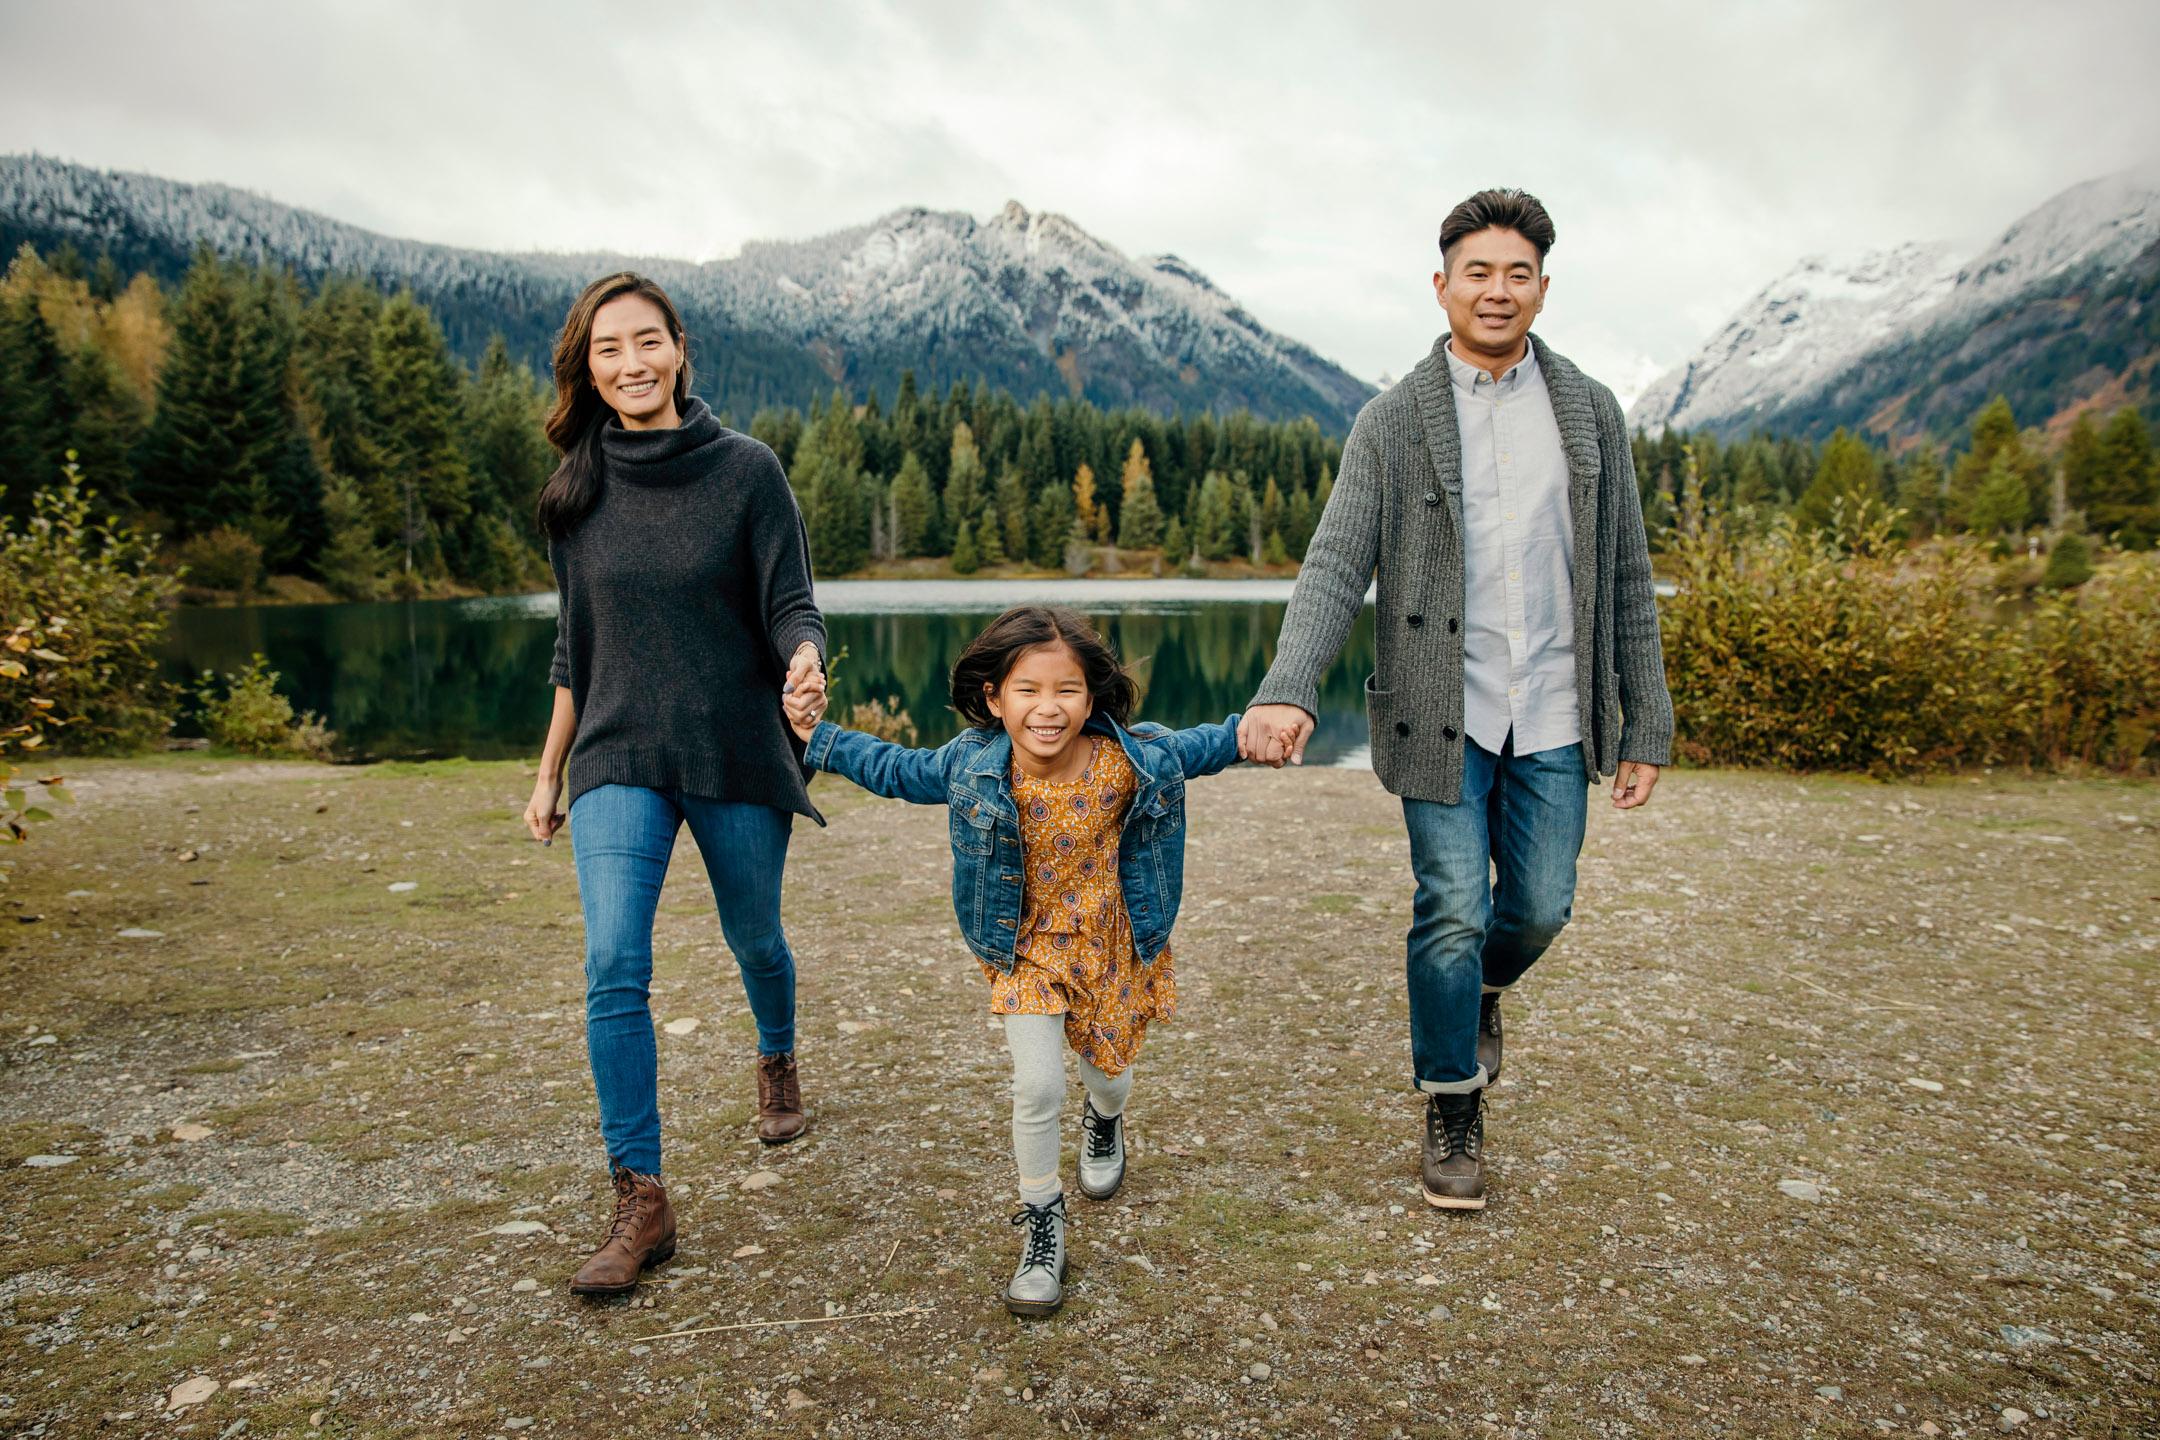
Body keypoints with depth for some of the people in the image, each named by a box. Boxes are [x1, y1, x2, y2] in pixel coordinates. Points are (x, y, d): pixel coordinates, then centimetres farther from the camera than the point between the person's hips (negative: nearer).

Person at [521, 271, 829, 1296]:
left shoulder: (746, 469, -5)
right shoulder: (576, 491, 5)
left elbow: (791, 605, -7)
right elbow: (574, 646, 12)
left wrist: (805, 659, -30)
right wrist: (550, 770, 14)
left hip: (738, 753, -1)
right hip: (618, 758, 2)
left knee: (755, 941, 15)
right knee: (614, 967, -12)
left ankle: (777, 1061, 48)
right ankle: (641, 1203, -3)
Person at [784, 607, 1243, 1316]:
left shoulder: (1130, 758, -21)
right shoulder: (972, 765, -18)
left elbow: (1198, 748, -2)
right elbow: (897, 770, 0)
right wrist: (819, 737, -2)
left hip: (1111, 943, 1)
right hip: (1026, 946, -1)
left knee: (1108, 1068, 18)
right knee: (1036, 1087, -10)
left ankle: (1104, 1121, 59)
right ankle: (1040, 1220, 16)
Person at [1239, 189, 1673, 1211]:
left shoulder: (1590, 412, 6)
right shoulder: (1392, 423, -1)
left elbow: (1625, 578, 8)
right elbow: (1335, 564, -12)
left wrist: (1646, 726, 5)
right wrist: (1288, 691, -30)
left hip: (1553, 716, 3)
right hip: (1444, 715, -2)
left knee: (1539, 907, 9)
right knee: (1452, 914, 1)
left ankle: (1482, 988, 46)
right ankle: (1453, 1114, 22)